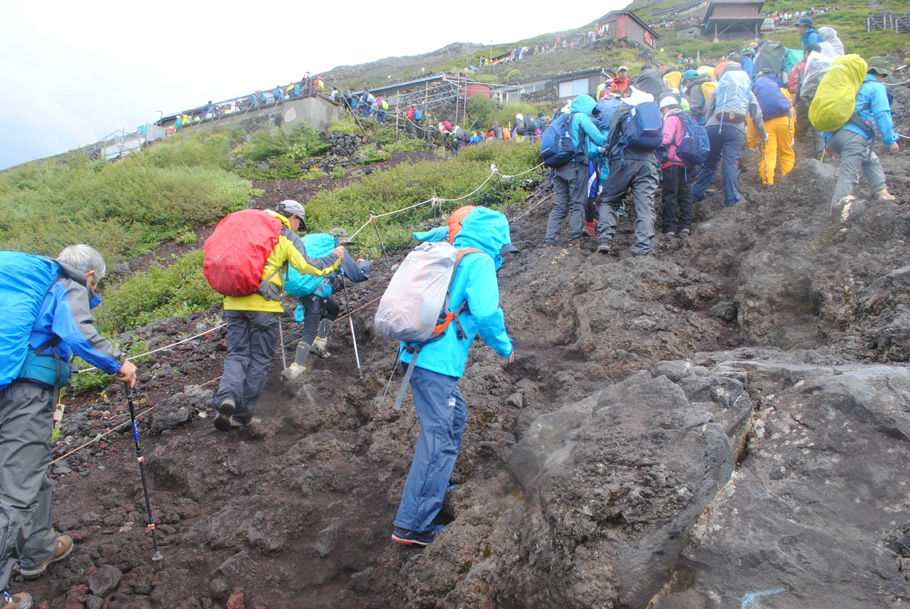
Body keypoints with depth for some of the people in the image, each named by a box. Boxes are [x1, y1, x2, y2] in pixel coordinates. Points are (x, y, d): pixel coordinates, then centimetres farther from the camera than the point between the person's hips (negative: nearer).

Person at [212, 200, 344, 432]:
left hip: (233, 302, 4)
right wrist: (334, 258, 9)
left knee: (237, 354, 10)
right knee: (259, 360, 7)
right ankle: (242, 415, 9)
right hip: (264, 304, -4)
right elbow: (308, 267, -6)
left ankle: (227, 396, -17)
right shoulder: (288, 236, 5)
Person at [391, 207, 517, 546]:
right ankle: (411, 524, -7)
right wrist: (505, 347, -1)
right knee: (438, 437, -7)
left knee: (455, 419, 26)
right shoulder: (480, 263, -7)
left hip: (416, 352, 9)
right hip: (438, 362, -9)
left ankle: (436, 485, 41)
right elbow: (486, 313, -17)